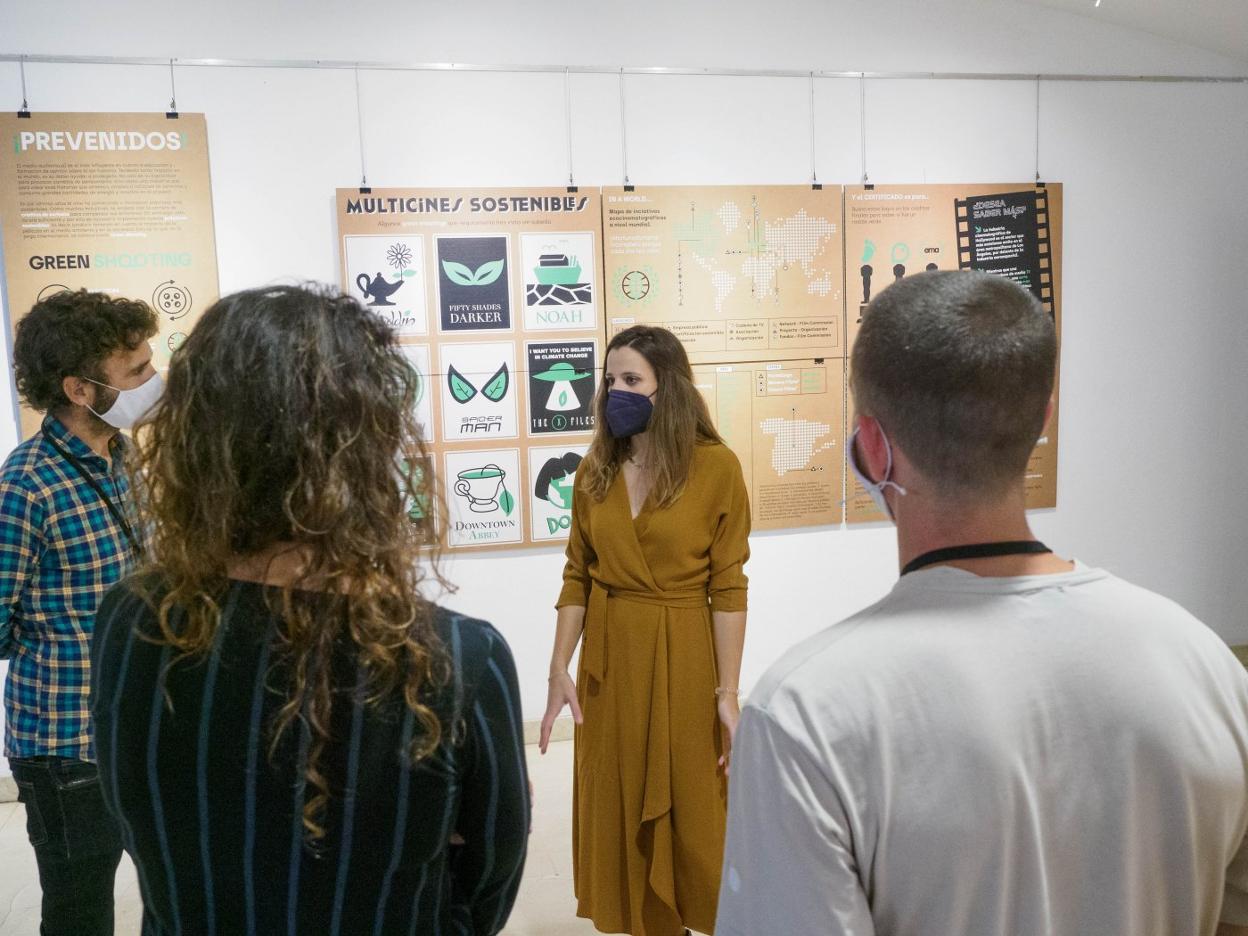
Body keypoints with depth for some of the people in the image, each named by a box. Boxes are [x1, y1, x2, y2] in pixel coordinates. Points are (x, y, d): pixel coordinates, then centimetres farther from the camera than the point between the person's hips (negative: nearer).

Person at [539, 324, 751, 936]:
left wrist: (727, 691, -10)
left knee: (693, 811, 10)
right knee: (618, 809, 15)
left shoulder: (716, 467, -11)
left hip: (684, 657, -4)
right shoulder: (595, 469, 2)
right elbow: (576, 576, 4)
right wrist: (559, 670, -1)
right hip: (609, 656, 4)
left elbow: (728, 588, -10)